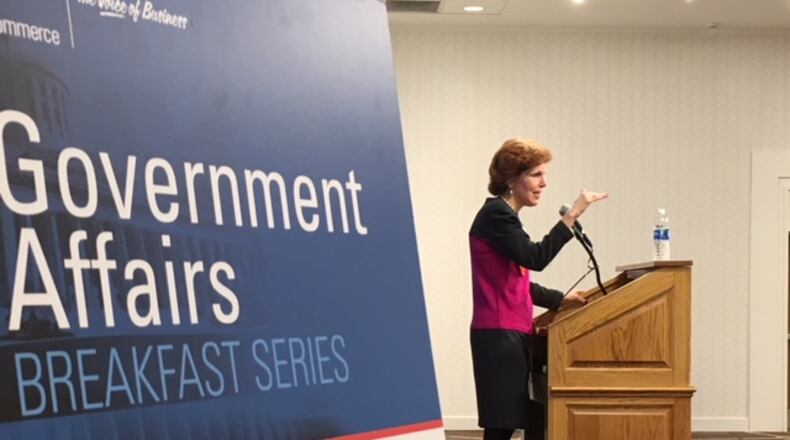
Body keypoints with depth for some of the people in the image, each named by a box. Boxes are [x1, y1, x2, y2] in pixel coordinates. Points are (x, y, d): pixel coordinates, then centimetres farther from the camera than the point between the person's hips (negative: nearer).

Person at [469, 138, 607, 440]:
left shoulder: (503, 216, 19)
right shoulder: (495, 214, -11)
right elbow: (535, 257, -23)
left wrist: (560, 299, 20)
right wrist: (571, 216, -23)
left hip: (513, 335, 10)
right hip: (499, 336, -10)